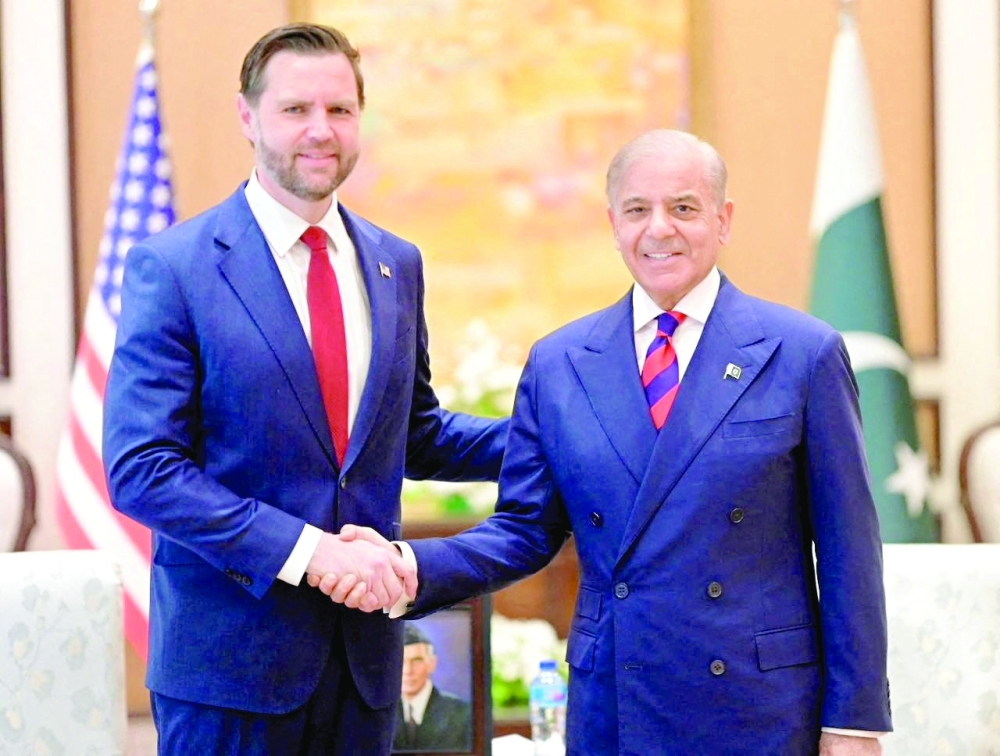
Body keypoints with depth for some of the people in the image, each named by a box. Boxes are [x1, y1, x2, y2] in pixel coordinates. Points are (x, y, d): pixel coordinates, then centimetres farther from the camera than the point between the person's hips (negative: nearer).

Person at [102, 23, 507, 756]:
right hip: (230, 655, -5)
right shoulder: (172, 267, -8)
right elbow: (141, 469, -14)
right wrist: (306, 551, -21)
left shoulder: (396, 264, 10)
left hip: (365, 659, 5)